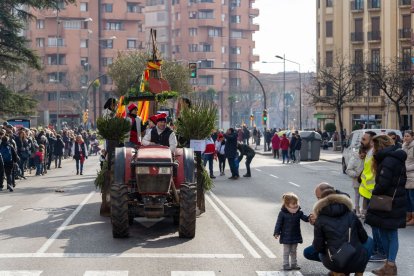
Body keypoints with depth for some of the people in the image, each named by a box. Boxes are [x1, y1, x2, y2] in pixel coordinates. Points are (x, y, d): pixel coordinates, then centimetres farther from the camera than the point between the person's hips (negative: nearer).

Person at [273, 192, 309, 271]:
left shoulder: (299, 212, -1)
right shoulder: (282, 213, -13)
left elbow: (305, 218, -7)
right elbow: (279, 223, -10)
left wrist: (309, 218, -29)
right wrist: (276, 233, -13)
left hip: (295, 236, 4)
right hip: (286, 237, -4)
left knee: (293, 251, 16)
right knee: (286, 252, 4)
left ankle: (294, 264, 26)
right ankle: (286, 265, 12)